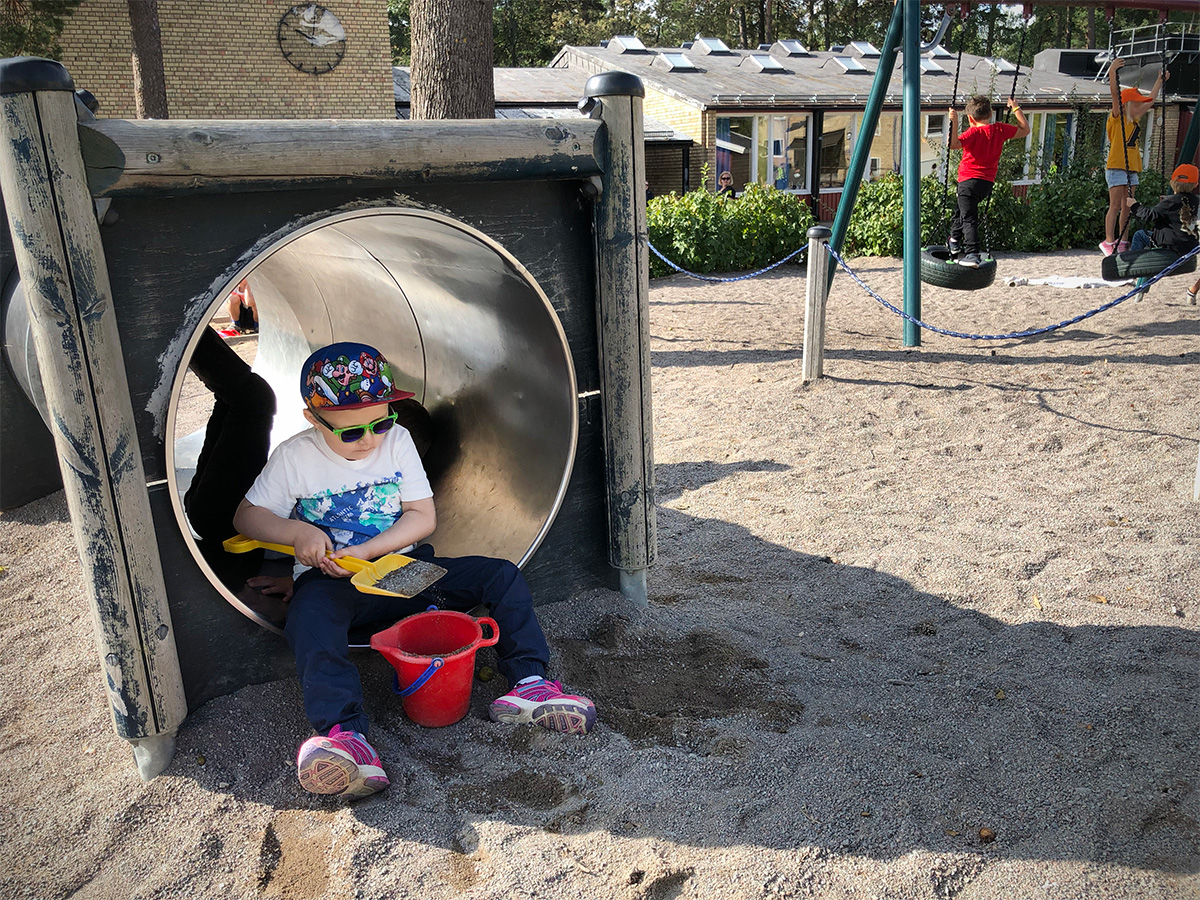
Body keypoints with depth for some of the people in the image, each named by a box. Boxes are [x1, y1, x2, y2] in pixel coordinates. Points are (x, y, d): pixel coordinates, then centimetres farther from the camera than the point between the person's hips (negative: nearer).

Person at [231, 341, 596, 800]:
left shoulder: (396, 440, 1)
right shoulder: (294, 457, -4)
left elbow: (423, 517, -1)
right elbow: (248, 516, 3)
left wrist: (364, 552, -14)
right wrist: (297, 532, -17)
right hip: (330, 582, -3)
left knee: (501, 575, -13)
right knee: (310, 618, -39)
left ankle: (528, 683, -22)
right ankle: (345, 735, -55)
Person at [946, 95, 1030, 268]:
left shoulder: (974, 132, -12)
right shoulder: (1000, 129, 4)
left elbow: (953, 144, -27)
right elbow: (1025, 130, 17)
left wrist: (954, 122, -27)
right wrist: (1016, 108, 22)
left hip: (969, 180, -7)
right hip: (988, 182, 7)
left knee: (969, 218, -9)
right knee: (961, 209, 28)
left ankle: (972, 255, -21)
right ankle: (955, 243, 39)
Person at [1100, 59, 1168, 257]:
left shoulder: (1134, 119, 18)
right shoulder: (1117, 117, -3)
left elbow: (1150, 100, 33)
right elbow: (1115, 93, -16)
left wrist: (1160, 81, 40)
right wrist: (1112, 71, -26)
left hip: (1132, 168, 8)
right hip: (1116, 167, -8)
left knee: (1128, 207, 6)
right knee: (1115, 206, -10)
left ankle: (1122, 242, 10)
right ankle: (1108, 242, -8)